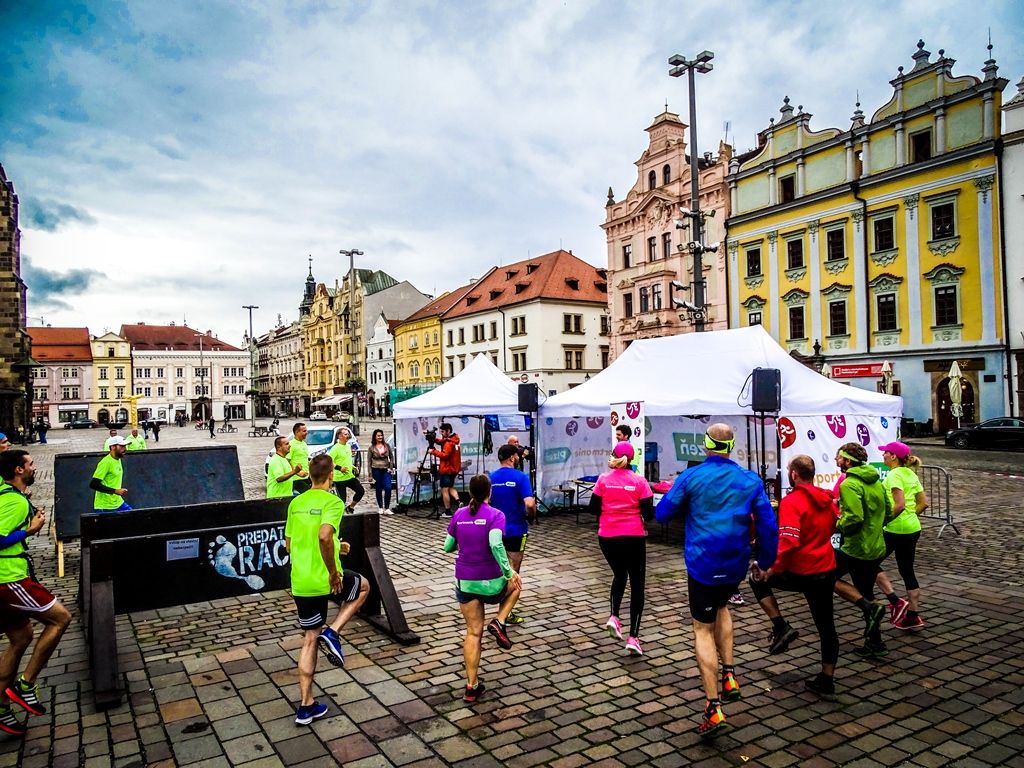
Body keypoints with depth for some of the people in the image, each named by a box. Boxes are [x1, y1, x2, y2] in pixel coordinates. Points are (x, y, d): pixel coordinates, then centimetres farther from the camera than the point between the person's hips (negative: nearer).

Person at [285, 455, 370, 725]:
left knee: (309, 639, 18)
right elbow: (324, 536, -31)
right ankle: (332, 633, 8)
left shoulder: (295, 503, 9)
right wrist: (333, 572, -19)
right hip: (326, 580, -6)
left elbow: (289, 544, 16)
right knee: (363, 586, 25)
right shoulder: (332, 501, -14)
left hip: (300, 583, 6)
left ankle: (306, 705, 21)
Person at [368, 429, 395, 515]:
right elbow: (369, 461, 2)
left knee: (388, 488, -11)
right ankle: (380, 508, 18)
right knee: (378, 489, 6)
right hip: (376, 470, -1)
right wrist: (370, 474, -2)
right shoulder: (372, 447, 0)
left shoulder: (387, 446, 4)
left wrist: (391, 467, 0)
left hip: (386, 470, 1)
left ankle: (387, 508, -5)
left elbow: (391, 457, 12)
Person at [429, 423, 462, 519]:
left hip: (446, 470, -9)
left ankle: (448, 512, 3)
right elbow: (442, 442, 13)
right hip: (453, 469, 9)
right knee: (450, 487, 20)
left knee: (444, 490, -1)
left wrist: (433, 451, -17)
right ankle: (458, 501, -1)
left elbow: (444, 455, -24)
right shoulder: (453, 439, 9)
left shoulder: (449, 443, -19)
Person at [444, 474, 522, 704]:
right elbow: (496, 545, -25)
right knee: (514, 584, 30)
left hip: (464, 581, 4)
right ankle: (499, 623, 9)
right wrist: (509, 573, -18)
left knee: (473, 631, 14)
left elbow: (447, 547, 9)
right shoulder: (495, 515, -11)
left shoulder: (458, 515, 2)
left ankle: (472, 687, 12)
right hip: (490, 581, -4)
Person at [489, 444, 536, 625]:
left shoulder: (490, 478, 1)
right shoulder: (521, 477, -16)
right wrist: (532, 517, -7)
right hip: (516, 530, -5)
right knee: (513, 572, 7)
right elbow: (529, 504, -26)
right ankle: (507, 613, 12)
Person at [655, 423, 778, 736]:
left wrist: (682, 502, 18)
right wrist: (765, 561, 13)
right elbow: (768, 524, 0)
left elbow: (661, 514, -2)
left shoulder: (690, 477, -8)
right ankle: (729, 674, 23)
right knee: (720, 605, 31)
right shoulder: (750, 480, 0)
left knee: (703, 629, 7)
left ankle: (714, 707, 2)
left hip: (702, 564, -3)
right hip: (736, 564, 4)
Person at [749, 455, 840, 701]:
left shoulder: (792, 501, -18)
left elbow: (788, 542, -26)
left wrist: (772, 570, -17)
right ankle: (826, 682, 22)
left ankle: (781, 627, 8)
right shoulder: (827, 499, 5)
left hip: (800, 572, -7)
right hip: (827, 570, 7)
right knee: (826, 626, 14)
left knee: (758, 578, 16)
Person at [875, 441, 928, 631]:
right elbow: (924, 503, 12)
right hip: (913, 528, 9)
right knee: (907, 571, 15)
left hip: (896, 529, -9)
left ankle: (896, 602, 0)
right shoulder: (911, 474, 10)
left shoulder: (894, 475, -16)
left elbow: (900, 505, -25)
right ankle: (913, 617, 20)